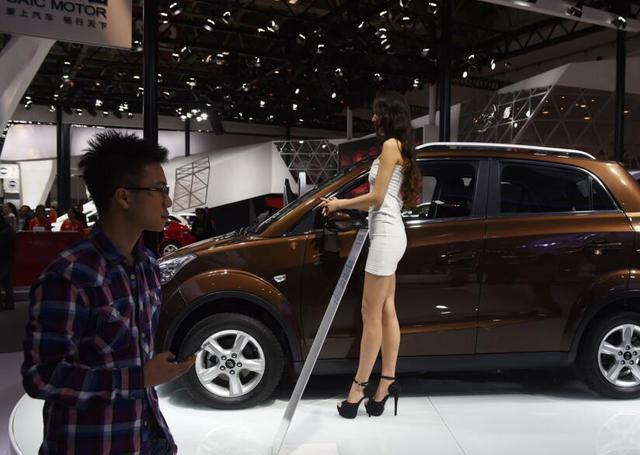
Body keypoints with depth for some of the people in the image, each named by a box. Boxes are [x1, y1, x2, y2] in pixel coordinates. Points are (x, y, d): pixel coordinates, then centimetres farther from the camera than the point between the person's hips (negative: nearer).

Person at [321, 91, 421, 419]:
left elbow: (376, 197, -12)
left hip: (386, 234, -10)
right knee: (386, 312, 8)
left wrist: (340, 204, 0)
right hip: (389, 233, 10)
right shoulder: (400, 148, 21)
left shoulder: (391, 145, -6)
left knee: (371, 314, -6)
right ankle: (386, 383, 12)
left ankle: (359, 387, 1)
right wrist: (343, 205, 20)